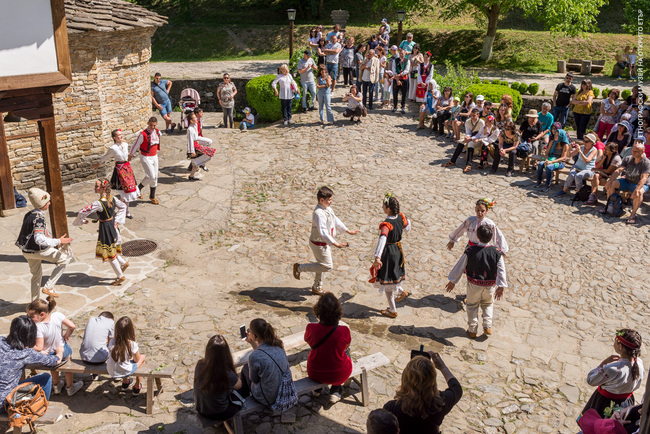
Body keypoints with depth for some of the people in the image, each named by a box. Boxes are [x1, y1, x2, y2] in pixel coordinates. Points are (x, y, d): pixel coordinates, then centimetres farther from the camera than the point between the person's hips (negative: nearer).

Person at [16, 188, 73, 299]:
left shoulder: (29, 215, 6)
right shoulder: (39, 218, -24)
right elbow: (39, 239, -34)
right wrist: (58, 242, -32)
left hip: (26, 251, 9)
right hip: (38, 251, -9)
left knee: (36, 275, 26)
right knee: (65, 258, -3)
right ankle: (48, 287, -4)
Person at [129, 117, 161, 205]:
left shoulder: (157, 132, 0)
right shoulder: (143, 134, -19)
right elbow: (136, 145, -8)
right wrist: (130, 155, 2)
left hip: (154, 156, 7)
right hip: (146, 157, -7)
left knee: (155, 177, 9)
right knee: (151, 176, -13)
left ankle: (152, 197, 22)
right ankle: (139, 188, 13)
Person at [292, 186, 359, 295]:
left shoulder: (328, 209, 1)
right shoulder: (319, 213, -29)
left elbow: (336, 221, 16)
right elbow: (323, 232, -33)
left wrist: (348, 231, 20)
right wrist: (336, 244, -35)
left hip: (325, 243, 10)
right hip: (319, 243, -10)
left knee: (322, 265, 21)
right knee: (327, 266, -2)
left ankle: (317, 288, 40)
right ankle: (299, 267, 6)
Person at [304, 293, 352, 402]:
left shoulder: (311, 328, -23)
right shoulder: (344, 331, -27)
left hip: (314, 373, 2)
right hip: (339, 375, -2)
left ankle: (317, 388, 43)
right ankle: (336, 390, 29)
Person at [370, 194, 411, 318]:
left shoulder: (386, 224, -30)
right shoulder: (400, 217, -8)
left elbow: (382, 239, -46)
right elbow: (407, 227, 14)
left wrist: (377, 257, -58)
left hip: (388, 253, -7)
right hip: (398, 251, 7)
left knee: (386, 282, 10)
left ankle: (393, 311, 23)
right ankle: (402, 292, 41)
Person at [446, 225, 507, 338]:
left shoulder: (470, 251, -19)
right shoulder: (496, 252, -15)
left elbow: (460, 267, -10)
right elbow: (501, 271, -14)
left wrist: (452, 281, 1)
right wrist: (501, 287, -10)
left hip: (474, 285, -1)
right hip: (490, 285, 1)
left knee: (472, 306, 19)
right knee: (488, 304, 27)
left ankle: (472, 330, 26)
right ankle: (487, 327, 20)